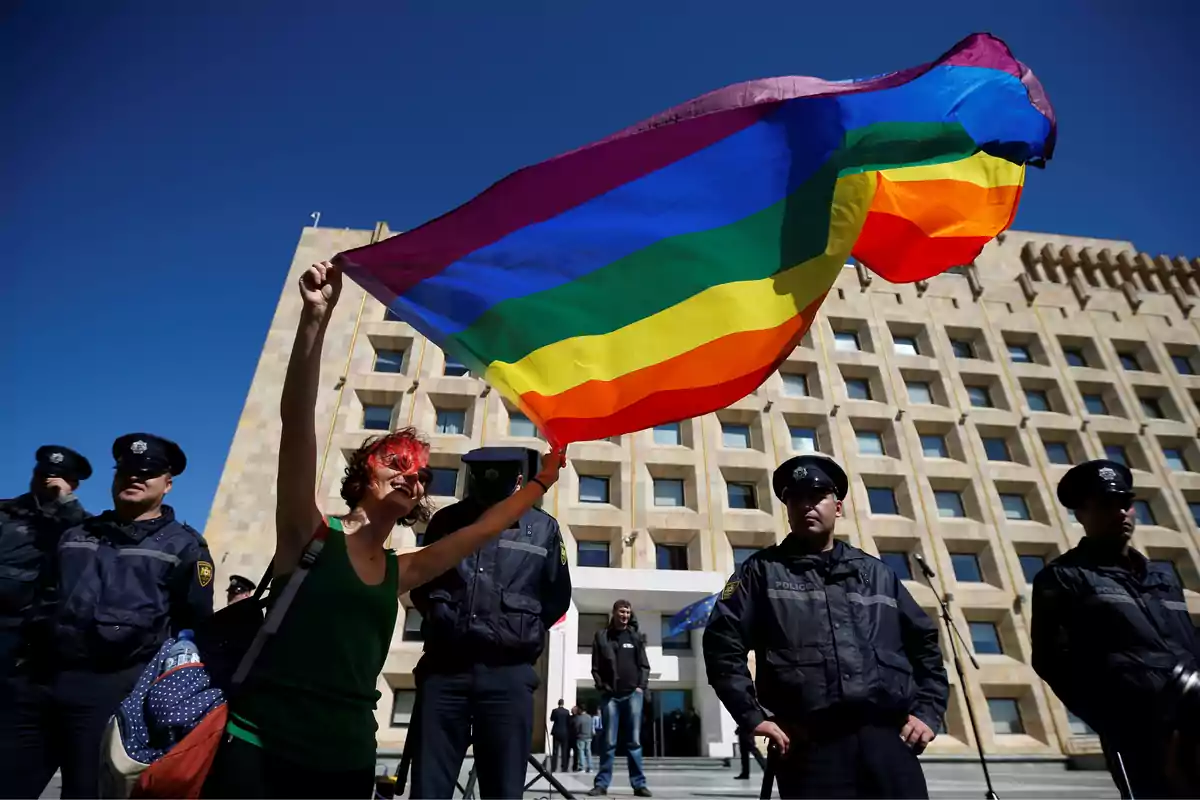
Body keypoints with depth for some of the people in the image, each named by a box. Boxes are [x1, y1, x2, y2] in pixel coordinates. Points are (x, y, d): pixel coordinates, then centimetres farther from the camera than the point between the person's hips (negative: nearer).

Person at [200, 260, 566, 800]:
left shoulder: (400, 572, 7)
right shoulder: (310, 534, -6)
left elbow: (482, 530, 16)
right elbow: (297, 423, -19)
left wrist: (542, 481, 16)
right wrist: (315, 319, -28)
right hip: (259, 750, -5)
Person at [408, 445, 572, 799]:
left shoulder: (544, 528, 2)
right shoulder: (447, 520, 6)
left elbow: (557, 599, 9)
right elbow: (420, 584, 18)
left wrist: (520, 633, 6)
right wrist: (441, 621, 8)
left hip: (508, 674, -1)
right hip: (443, 668, 1)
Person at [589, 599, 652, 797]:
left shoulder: (636, 637, 10)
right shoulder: (602, 636, 5)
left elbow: (644, 665, 10)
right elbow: (595, 666, 5)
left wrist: (641, 687, 0)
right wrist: (602, 687, -4)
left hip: (633, 694, 1)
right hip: (610, 694, -1)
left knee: (634, 741, 2)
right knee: (609, 742, 1)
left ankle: (638, 784, 6)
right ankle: (602, 783, 8)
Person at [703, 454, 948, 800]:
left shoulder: (876, 572, 16)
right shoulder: (762, 570, 5)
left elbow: (924, 640, 22)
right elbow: (722, 641, -1)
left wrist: (927, 710, 10)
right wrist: (752, 716, -7)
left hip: (889, 740, 3)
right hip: (810, 745, -3)